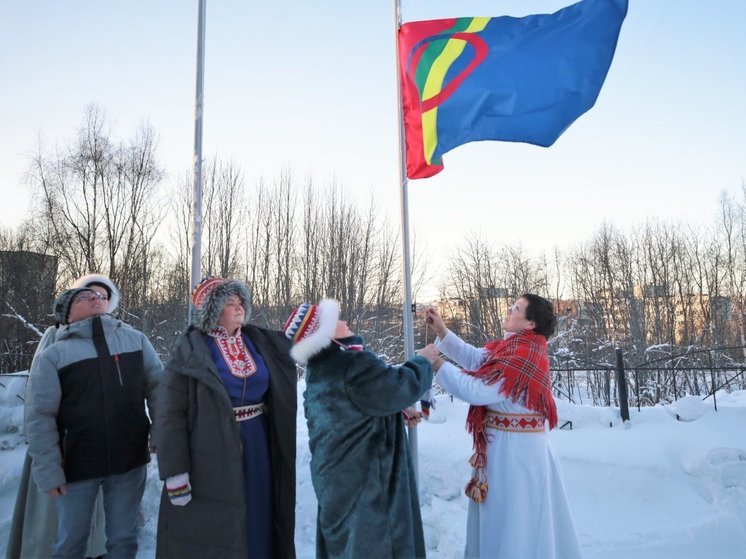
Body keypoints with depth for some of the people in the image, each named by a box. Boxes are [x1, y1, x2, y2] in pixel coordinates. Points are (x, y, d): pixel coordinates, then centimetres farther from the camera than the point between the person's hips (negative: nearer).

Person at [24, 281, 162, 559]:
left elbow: (158, 390, 5)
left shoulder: (136, 340, 3)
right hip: (76, 463, -2)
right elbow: (40, 416, -5)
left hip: (130, 460, 2)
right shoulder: (53, 355, -5)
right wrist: (48, 470, -7)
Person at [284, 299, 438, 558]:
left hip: (336, 475, 9)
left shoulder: (318, 371, 6)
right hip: (364, 479, -9)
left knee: (341, 538, 20)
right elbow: (402, 385, -17)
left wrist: (401, 412, 16)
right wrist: (423, 361, 1)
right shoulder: (354, 364, -25)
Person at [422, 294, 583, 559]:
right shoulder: (515, 347, 4)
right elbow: (475, 358, 4)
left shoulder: (522, 357, -25)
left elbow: (475, 391, -26)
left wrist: (437, 366, -16)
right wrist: (441, 331, -1)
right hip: (506, 442, 9)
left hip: (514, 447, -9)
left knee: (511, 519, 7)